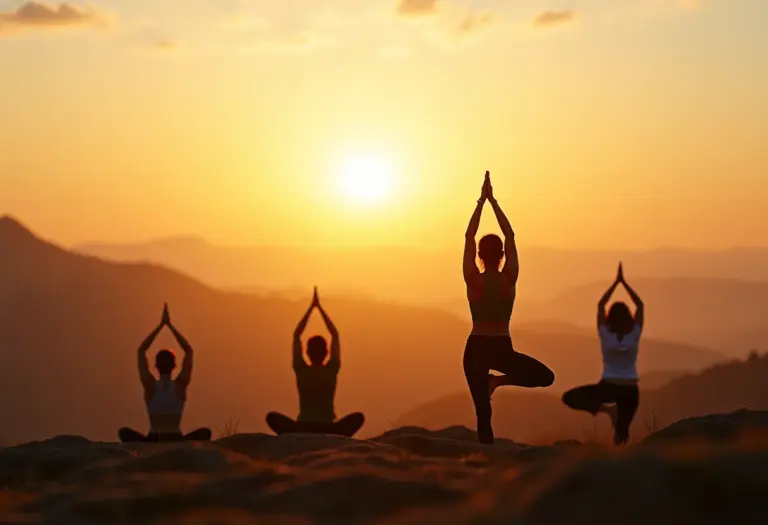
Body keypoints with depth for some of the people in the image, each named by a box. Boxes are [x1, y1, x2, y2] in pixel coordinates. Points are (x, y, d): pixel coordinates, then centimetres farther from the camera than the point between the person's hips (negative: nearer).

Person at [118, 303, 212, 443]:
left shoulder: (150, 385, -8)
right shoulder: (180, 385, -7)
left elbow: (141, 351, 2)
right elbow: (189, 351, 4)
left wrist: (161, 325, 3)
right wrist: (170, 325, 5)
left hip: (153, 442, 0)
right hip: (178, 443, 0)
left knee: (124, 432, 25)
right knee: (205, 432, 26)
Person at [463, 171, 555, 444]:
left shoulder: (473, 280, -8)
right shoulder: (509, 279, -6)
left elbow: (468, 237, -1)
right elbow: (510, 236, 1)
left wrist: (482, 201, 3)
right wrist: (493, 201, 4)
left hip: (476, 348, 1)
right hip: (502, 349, -1)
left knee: (483, 413, 4)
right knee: (546, 377, 19)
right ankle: (500, 380, 0)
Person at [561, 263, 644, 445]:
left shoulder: (606, 334, -9)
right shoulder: (634, 335, -7)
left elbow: (601, 305, 1)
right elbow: (640, 305, 4)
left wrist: (616, 282, 3)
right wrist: (623, 282, 3)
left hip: (608, 388, -2)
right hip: (630, 390, 2)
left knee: (569, 397, 8)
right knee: (622, 433, 13)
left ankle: (606, 408, -11)